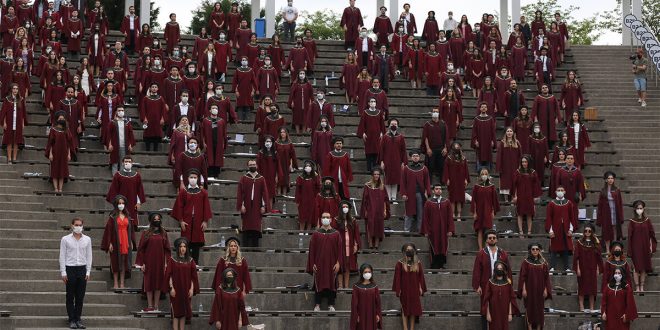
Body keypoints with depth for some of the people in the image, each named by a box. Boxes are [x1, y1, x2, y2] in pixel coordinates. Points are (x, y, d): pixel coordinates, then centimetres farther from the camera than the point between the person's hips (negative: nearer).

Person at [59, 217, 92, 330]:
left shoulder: (87, 239, 6)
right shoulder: (65, 239, -1)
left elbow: (89, 256, 8)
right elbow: (62, 256, -1)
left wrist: (88, 271, 3)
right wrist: (63, 272, -6)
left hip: (82, 269, 2)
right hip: (70, 269, -2)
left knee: (80, 296, 3)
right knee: (70, 297, 1)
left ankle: (78, 319, 11)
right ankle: (72, 320, 6)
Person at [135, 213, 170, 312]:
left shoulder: (163, 233, 7)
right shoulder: (146, 233, 1)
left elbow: (167, 249, 7)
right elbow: (141, 248, 0)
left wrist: (166, 263, -1)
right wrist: (141, 263, -6)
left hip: (160, 262, 2)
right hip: (149, 262, -2)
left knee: (158, 283, 3)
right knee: (149, 283, 0)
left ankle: (156, 306, 9)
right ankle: (150, 306, 5)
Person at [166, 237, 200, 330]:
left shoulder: (190, 260, 6)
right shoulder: (172, 260, -2)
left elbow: (193, 276, 6)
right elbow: (169, 275, -3)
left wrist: (192, 289, -2)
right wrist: (171, 288, -10)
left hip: (186, 290, 3)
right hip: (176, 290, -2)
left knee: (184, 312, 6)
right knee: (176, 312, -1)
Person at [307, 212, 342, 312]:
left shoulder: (336, 234, 3)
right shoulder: (316, 234, 2)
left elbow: (339, 249, 1)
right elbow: (312, 249, 1)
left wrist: (338, 262, -6)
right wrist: (312, 264, -5)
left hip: (331, 263, 0)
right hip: (319, 263, 0)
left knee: (332, 283, 4)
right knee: (319, 283, 2)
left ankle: (331, 305, 11)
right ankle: (317, 305, 8)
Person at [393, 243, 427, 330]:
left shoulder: (417, 263, 0)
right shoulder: (400, 263, -7)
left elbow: (421, 276, 4)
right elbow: (397, 277, -5)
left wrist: (421, 288, 1)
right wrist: (397, 289, -8)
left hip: (414, 289, 2)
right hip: (404, 289, -2)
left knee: (414, 309, 7)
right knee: (405, 308, 4)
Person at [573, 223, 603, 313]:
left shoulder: (595, 242, 4)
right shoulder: (579, 242, -1)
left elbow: (598, 257, 6)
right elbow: (576, 257, -3)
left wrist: (598, 269, 1)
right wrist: (577, 268, -9)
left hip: (592, 269, 2)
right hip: (583, 269, -2)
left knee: (592, 288, 4)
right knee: (582, 288, 0)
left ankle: (591, 308, 9)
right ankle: (581, 307, 3)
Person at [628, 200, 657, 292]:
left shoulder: (647, 220, 1)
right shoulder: (632, 222, -4)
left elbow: (651, 234, 5)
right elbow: (630, 236, -2)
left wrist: (651, 246, 1)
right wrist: (630, 249, -5)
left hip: (645, 246, 2)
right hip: (636, 247, -2)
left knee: (644, 267, 6)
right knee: (636, 267, -2)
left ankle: (642, 286, 15)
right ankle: (637, 287, 6)